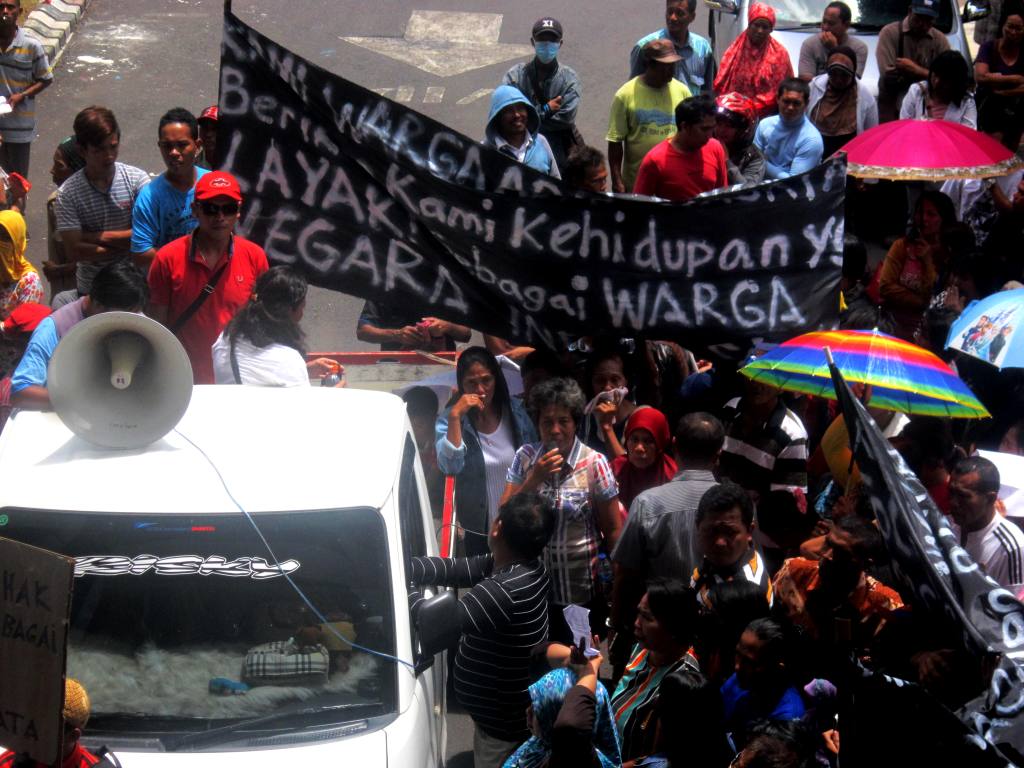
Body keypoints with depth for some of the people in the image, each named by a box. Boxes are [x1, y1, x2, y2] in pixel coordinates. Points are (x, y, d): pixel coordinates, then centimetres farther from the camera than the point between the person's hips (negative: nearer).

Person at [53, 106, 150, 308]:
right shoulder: (67, 194, -10)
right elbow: (75, 251, -16)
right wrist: (125, 246, -14)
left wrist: (96, 237, -13)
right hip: (90, 290, -1)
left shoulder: (137, 179, -8)